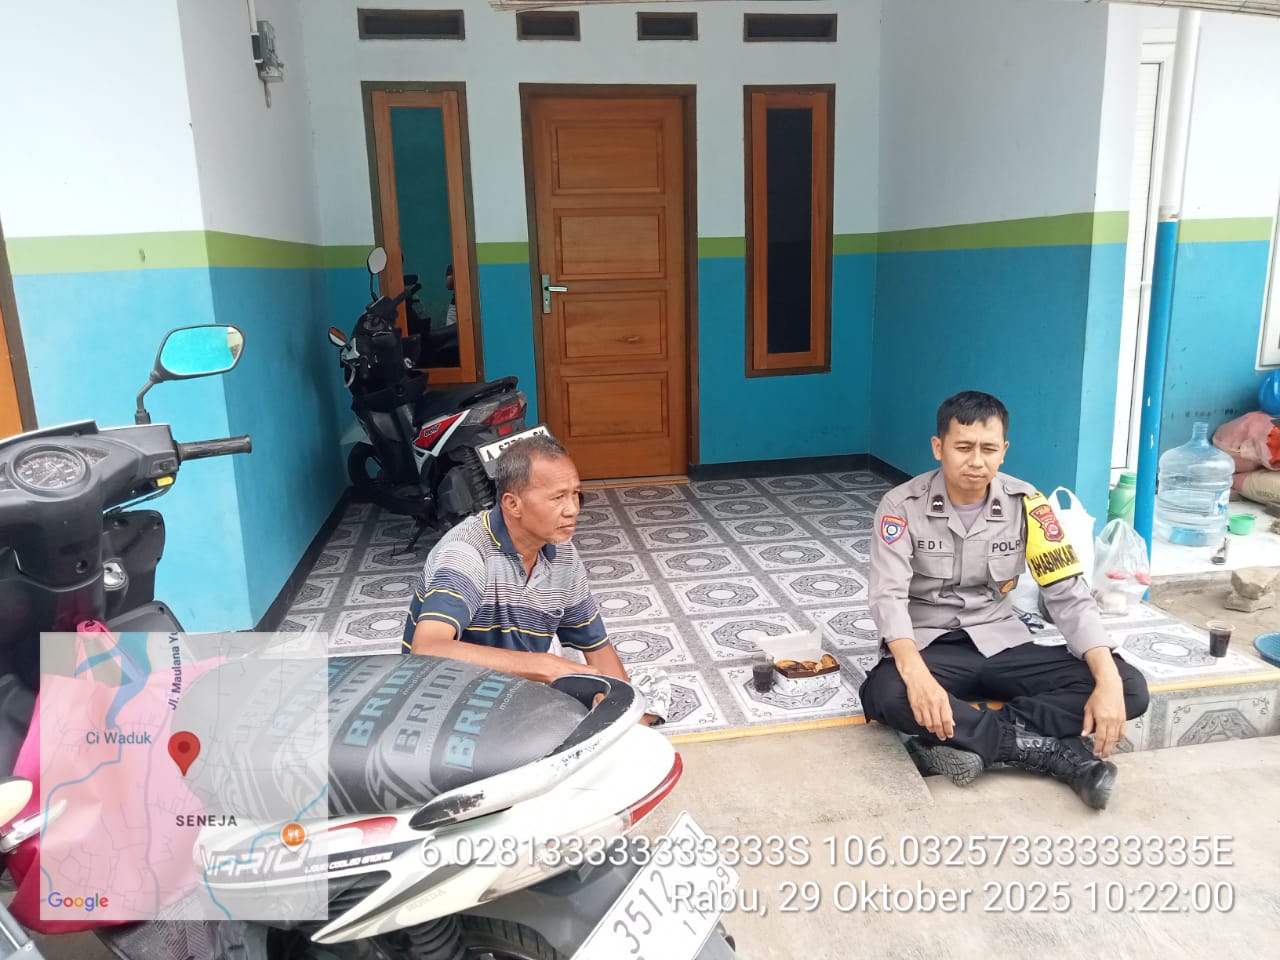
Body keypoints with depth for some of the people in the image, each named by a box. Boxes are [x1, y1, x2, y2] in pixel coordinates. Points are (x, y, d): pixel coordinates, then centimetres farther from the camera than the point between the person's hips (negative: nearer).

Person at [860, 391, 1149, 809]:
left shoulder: (1026, 504, -5)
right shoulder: (902, 506, -12)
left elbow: (1070, 595, -7)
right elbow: (888, 597, -22)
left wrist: (1108, 681, -23)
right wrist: (916, 674, -41)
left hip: (1002, 644, 3)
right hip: (928, 647, -3)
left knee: (1130, 687, -17)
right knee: (887, 693, -38)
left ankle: (966, 739, -26)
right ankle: (1052, 748, -25)